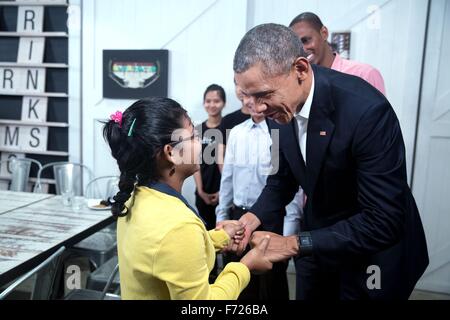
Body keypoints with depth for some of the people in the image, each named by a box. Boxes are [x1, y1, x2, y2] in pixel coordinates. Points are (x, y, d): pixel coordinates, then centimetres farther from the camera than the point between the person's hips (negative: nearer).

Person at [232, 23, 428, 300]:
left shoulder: (367, 110, -32)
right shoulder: (280, 106, -12)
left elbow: (384, 223, -30)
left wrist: (294, 244, -29)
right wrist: (256, 216, -17)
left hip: (374, 251, -5)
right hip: (318, 240, 6)